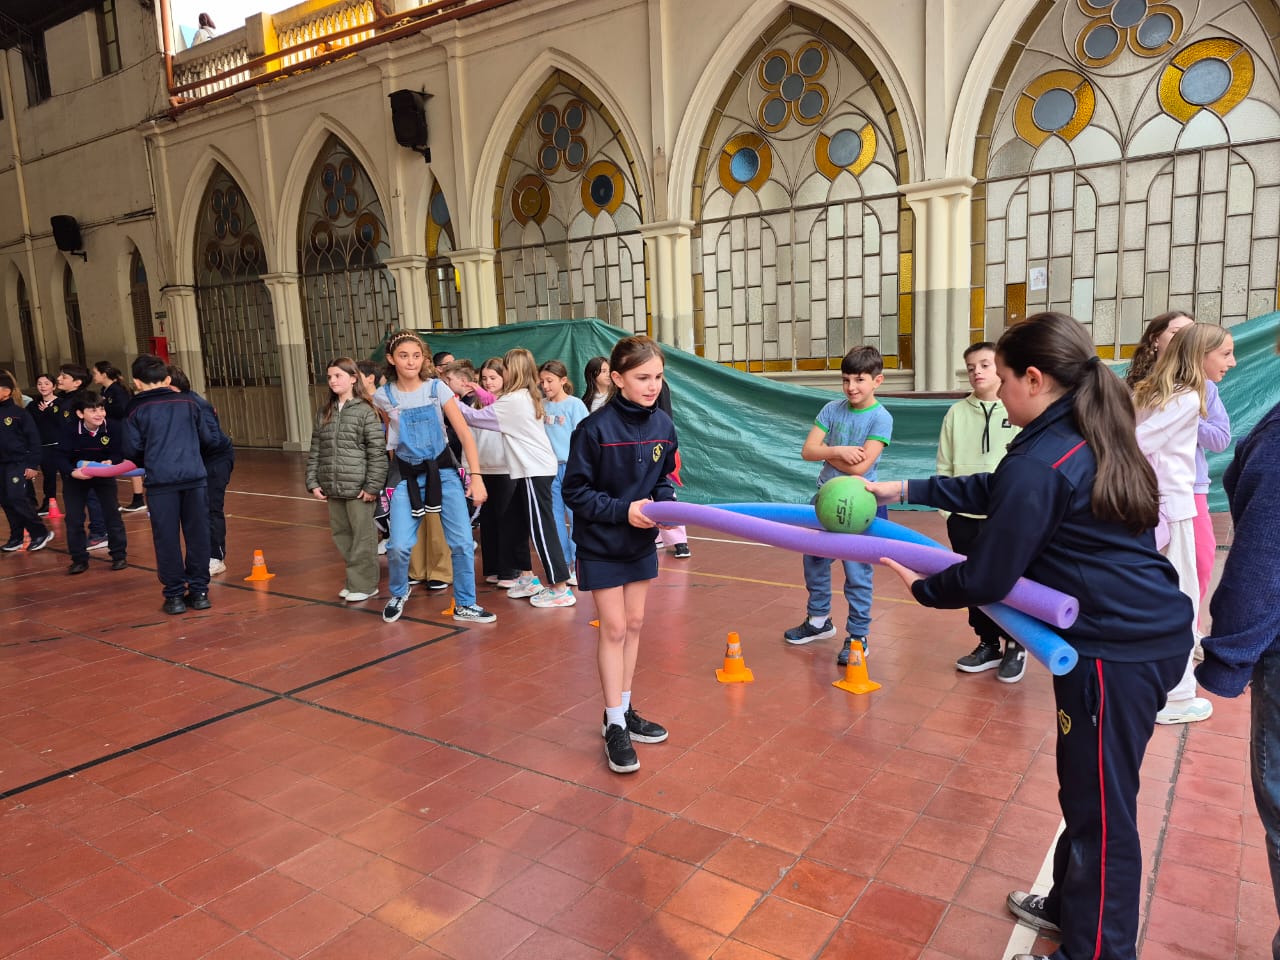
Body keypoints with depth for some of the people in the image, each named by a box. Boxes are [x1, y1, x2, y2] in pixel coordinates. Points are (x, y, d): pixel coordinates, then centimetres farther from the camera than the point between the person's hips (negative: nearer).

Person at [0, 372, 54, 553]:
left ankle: (41, 532, 2)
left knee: (17, 499, -11)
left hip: (19, 463, -6)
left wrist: (33, 465, -13)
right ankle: (16, 537, 17)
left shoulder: (19, 413, -8)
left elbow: (34, 439, -9)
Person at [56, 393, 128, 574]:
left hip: (104, 475, 0)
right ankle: (79, 559, 12)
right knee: (74, 518, 1)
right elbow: (61, 457, -19)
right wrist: (72, 472, -37)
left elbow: (119, 453, -14)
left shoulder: (112, 429, -21)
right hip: (75, 477, 0)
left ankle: (119, 555, 11)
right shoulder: (70, 431, -21)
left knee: (112, 514, -1)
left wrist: (110, 462, -34)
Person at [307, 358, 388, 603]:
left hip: (358, 487, -6)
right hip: (333, 488, 6)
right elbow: (315, 450, 13)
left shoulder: (366, 411, -7)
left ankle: (364, 584, 13)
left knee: (362, 537, 2)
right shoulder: (323, 413, 12)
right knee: (341, 534, 12)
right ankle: (355, 580, 25)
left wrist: (373, 486, -13)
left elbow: (377, 452, -10)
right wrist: (313, 482, 6)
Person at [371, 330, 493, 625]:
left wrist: (475, 476, -15)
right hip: (408, 476, 0)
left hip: (444, 471, 0)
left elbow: (464, 433, -8)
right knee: (399, 546, -13)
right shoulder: (383, 396, -3)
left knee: (462, 542, -5)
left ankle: (465, 605, 14)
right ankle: (398, 594, 18)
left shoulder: (437, 388, -5)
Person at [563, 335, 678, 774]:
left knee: (634, 625, 13)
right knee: (613, 629, -1)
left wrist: (666, 503, -13)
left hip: (640, 542, 6)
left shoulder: (663, 425, -6)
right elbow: (575, 491, -15)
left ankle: (623, 711, 29)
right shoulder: (595, 428, -21)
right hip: (601, 544, -5)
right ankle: (615, 726, 12)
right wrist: (622, 510, -25)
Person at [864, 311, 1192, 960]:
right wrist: (903, 490, 17)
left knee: (1100, 808, 7)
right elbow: (995, 492, 18)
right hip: (1151, 631, 10)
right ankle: (1071, 906, 42)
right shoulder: (1088, 439, 8)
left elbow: (985, 579, -17)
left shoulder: (1039, 465, -22)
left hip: (1116, 651, -10)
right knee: (1088, 791, 23)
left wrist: (922, 588, 2)